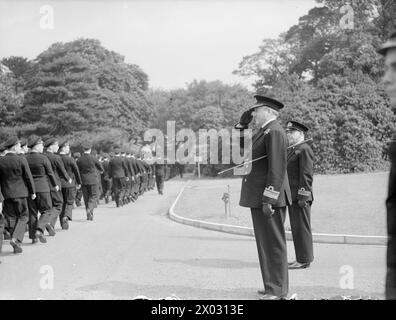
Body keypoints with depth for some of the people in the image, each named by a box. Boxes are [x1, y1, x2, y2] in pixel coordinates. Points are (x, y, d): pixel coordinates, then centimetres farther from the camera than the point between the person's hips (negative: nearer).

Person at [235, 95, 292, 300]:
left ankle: (278, 291, 4)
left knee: (273, 243, -3)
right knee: (266, 243, 14)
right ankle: (273, 286, 22)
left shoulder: (274, 131, -14)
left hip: (268, 198, -10)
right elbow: (241, 143, 29)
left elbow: (277, 168, -21)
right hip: (258, 197, 10)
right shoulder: (264, 131, 16)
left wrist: (268, 200, -23)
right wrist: (243, 122, 13)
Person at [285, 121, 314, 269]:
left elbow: (306, 175, -17)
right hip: (293, 196, 10)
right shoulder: (292, 150, 20)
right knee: (297, 229, 12)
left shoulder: (304, 149, -10)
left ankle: (304, 260, -2)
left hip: (300, 197, -10)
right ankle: (301, 258, 17)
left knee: (302, 228, -6)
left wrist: (303, 197, -20)